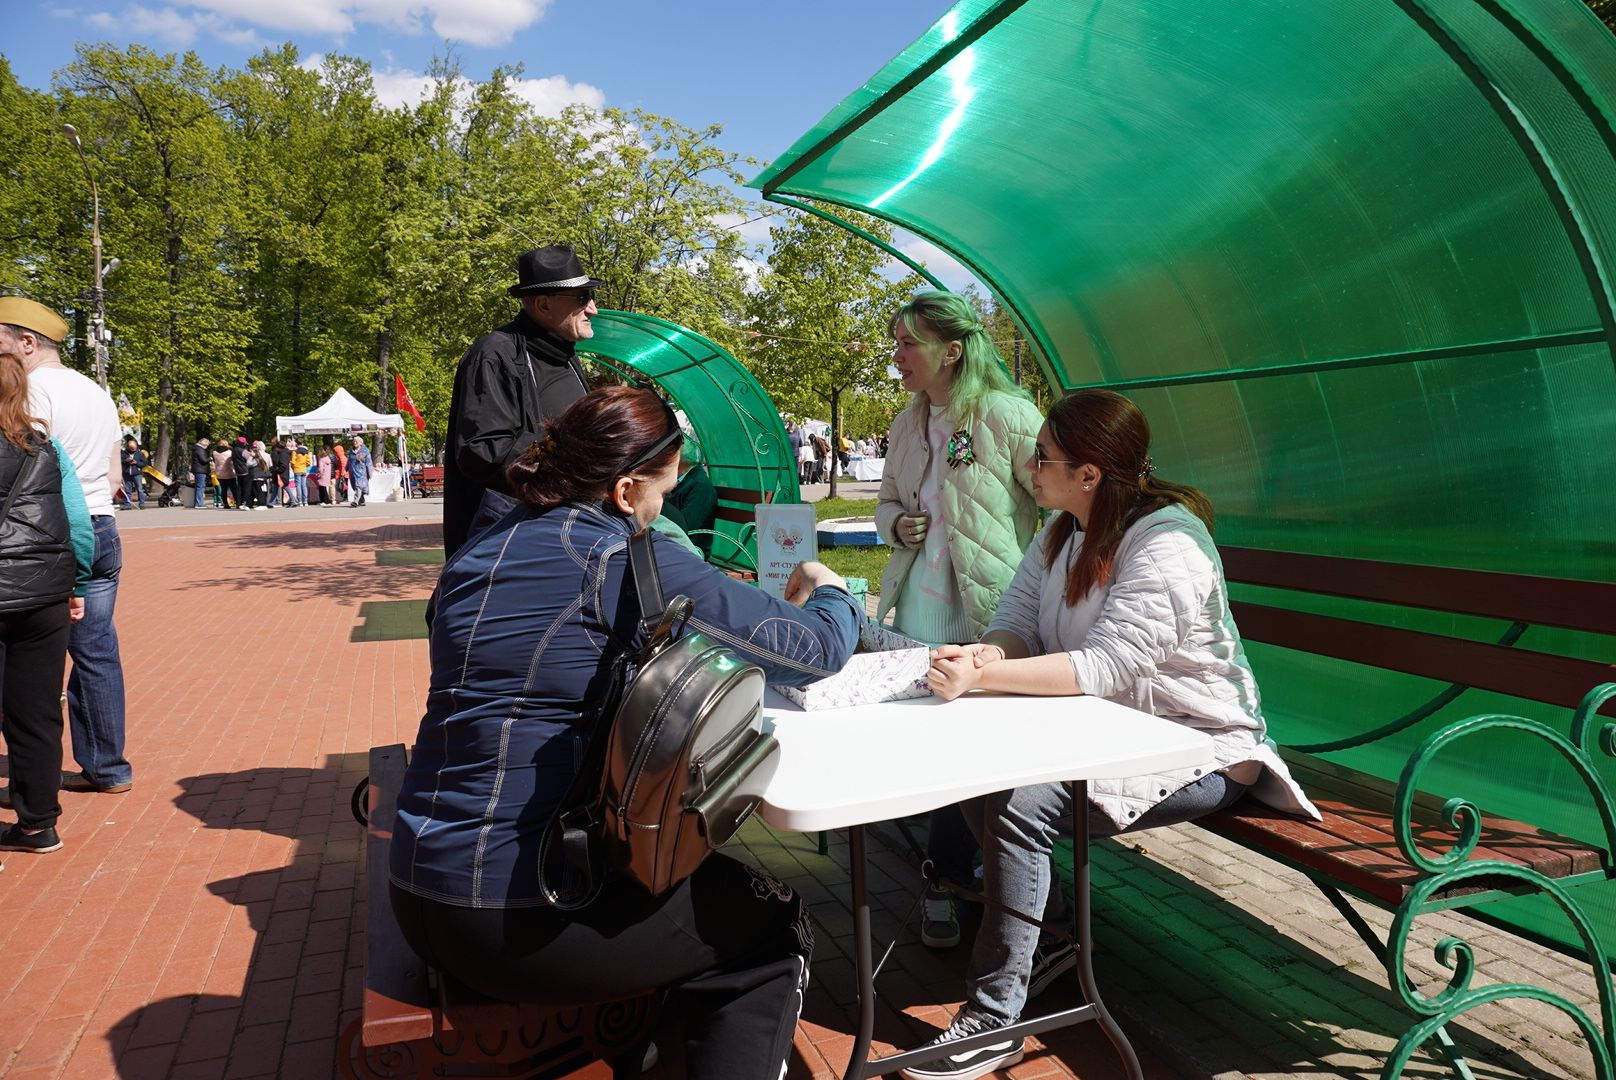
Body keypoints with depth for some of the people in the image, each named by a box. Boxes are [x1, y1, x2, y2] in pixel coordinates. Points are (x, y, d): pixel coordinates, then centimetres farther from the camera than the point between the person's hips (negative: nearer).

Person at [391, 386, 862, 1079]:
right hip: (521, 917, -8)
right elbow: (815, 650, -13)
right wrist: (829, 592, 10)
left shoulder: (480, 551, 8)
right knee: (772, 921, 12)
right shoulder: (628, 559, -15)